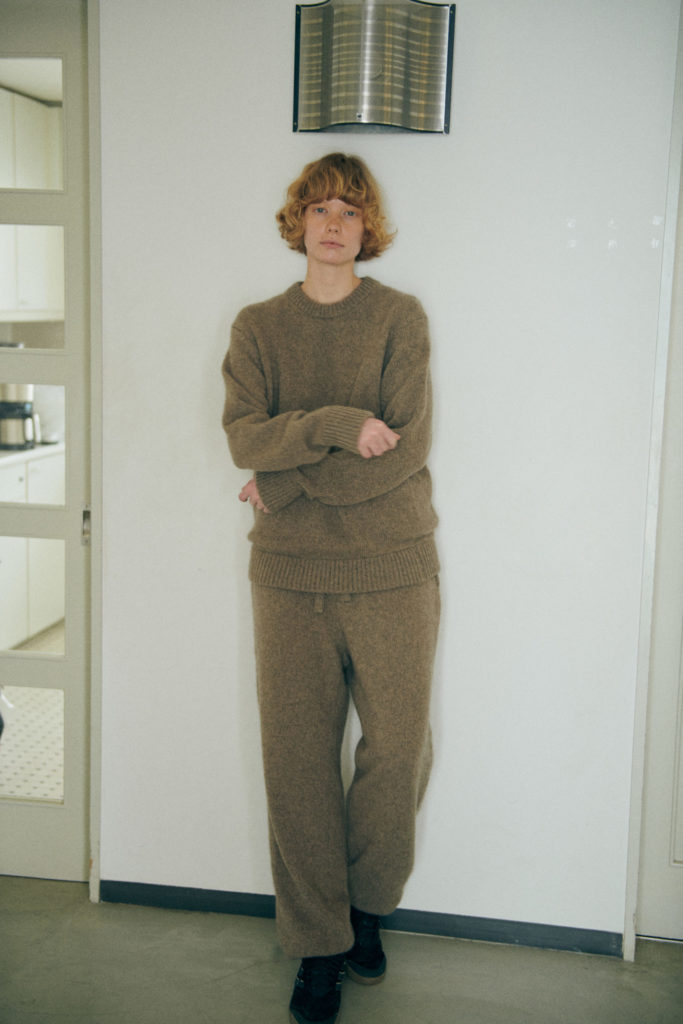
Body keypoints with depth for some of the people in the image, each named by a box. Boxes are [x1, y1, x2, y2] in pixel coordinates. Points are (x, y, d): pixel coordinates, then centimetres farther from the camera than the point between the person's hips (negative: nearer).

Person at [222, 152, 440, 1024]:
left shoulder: (399, 317, 2)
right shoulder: (257, 327, 9)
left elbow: (404, 448, -10)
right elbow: (244, 436, -5)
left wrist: (282, 487, -9)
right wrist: (336, 424, -19)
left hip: (392, 568, -1)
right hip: (290, 575, 2)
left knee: (399, 750, 3)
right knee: (296, 762, 5)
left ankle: (366, 901, 31)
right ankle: (318, 943, 22)